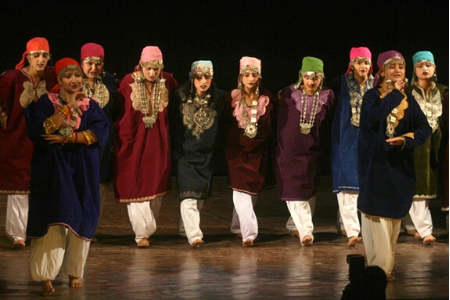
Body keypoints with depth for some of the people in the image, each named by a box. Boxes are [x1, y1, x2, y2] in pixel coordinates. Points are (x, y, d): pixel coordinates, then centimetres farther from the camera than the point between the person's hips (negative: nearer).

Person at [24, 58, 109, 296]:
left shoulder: (90, 105, 8)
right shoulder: (46, 102, 1)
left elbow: (101, 132, -7)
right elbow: (37, 130, -15)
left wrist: (69, 137, -16)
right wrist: (67, 107, -14)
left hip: (82, 169, 3)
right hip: (53, 168, -3)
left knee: (79, 220, 3)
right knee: (54, 219, -11)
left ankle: (74, 272, 16)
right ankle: (46, 276, -10)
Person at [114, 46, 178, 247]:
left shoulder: (168, 82, -3)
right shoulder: (129, 82, -9)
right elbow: (119, 111, -3)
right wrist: (124, 138, -2)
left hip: (158, 142, 2)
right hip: (134, 141, -2)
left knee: (155, 186, 7)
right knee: (136, 187, -3)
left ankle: (149, 229, 20)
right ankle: (142, 233, 1)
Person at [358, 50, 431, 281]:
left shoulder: (408, 99, 8)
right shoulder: (372, 96, -3)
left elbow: (425, 128, -3)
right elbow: (374, 117, -25)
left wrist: (406, 140, -21)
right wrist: (394, 93, -15)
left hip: (399, 165, 4)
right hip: (375, 164, -4)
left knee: (394, 217, 8)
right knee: (376, 217, -9)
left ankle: (386, 265, 18)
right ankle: (378, 269, -7)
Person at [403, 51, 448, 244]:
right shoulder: (407, 92, -2)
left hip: (434, 144, 4)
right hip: (414, 143, -4)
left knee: (428, 185, 7)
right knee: (418, 186, -7)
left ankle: (411, 225, 18)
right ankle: (425, 229, -10)